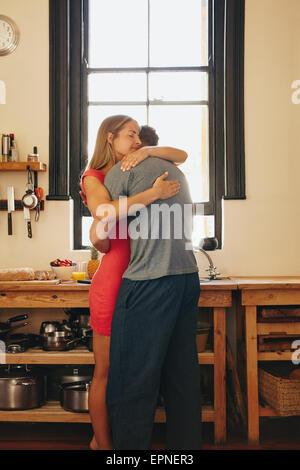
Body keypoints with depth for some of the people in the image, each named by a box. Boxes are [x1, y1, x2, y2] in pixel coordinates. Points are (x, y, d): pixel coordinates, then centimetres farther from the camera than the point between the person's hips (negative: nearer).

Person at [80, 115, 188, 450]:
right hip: (113, 280, -6)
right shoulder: (94, 177, -1)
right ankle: (102, 443, 20)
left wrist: (147, 151, -2)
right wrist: (153, 193, -25)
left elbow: (181, 155, 14)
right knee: (106, 372, 5)